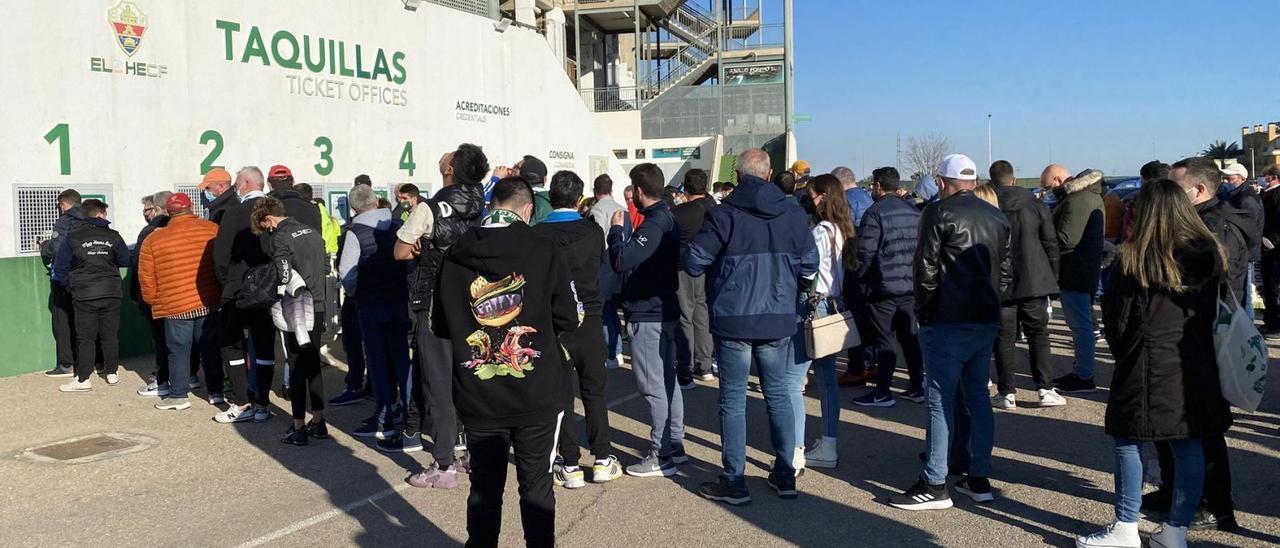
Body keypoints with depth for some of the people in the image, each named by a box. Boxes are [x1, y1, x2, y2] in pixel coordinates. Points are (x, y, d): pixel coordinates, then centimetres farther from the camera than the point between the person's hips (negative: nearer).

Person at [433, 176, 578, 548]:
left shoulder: (455, 257, -2)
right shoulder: (545, 252, -9)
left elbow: (442, 326, 6)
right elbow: (567, 322, -3)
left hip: (477, 397, 2)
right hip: (537, 394, -2)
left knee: (485, 489, 13)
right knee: (536, 488, 10)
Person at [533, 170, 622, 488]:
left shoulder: (537, 234, -8)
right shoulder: (593, 231, -3)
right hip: (589, 319, 1)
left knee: (560, 393, 5)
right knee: (594, 391, 12)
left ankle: (570, 466, 7)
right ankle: (602, 460, 15)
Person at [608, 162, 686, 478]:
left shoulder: (654, 224, -19)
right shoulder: (668, 218, 12)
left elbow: (620, 261, -28)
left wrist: (616, 230, -14)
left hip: (647, 315, -10)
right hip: (664, 310, 10)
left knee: (653, 387, -5)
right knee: (667, 382, 16)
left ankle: (661, 457, 1)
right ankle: (675, 446, 25)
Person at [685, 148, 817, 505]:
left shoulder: (724, 215, -10)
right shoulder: (793, 213, 1)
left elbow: (693, 263, -10)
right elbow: (810, 265, 3)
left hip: (733, 320, -3)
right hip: (778, 320, 4)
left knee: (733, 399, 5)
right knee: (778, 394, 15)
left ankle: (734, 482, 9)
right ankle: (785, 474, 21)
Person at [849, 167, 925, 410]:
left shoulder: (875, 213, -12)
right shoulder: (914, 212, 9)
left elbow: (865, 251, -16)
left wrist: (858, 275, -1)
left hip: (883, 288, -7)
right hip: (911, 286, 7)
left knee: (884, 341, -1)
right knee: (909, 337, 14)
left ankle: (882, 393, 3)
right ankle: (917, 387, 20)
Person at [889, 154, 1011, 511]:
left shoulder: (938, 213, -8)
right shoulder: (998, 218, 13)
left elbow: (926, 270, -11)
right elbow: (1006, 273, 14)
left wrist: (924, 313, -1)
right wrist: (990, 303, 17)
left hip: (947, 323, -7)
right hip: (986, 321, 7)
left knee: (940, 401, -3)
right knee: (978, 397, 13)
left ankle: (935, 485, 1)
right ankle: (979, 479, 19)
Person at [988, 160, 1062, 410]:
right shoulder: (1036, 204, 3)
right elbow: (1051, 244, 5)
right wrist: (1052, 277, 13)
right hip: (1034, 281, 2)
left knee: (1004, 337, 4)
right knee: (1038, 334, 9)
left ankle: (1006, 393, 4)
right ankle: (1045, 389, 5)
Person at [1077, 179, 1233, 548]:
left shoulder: (1133, 260, -10)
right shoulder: (1210, 255, 3)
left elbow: (1113, 320, -3)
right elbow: (1213, 313, 14)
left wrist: (1121, 351, 13)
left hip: (1146, 370, -5)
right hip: (1196, 370, 5)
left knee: (1127, 443, 7)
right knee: (1189, 448, 9)